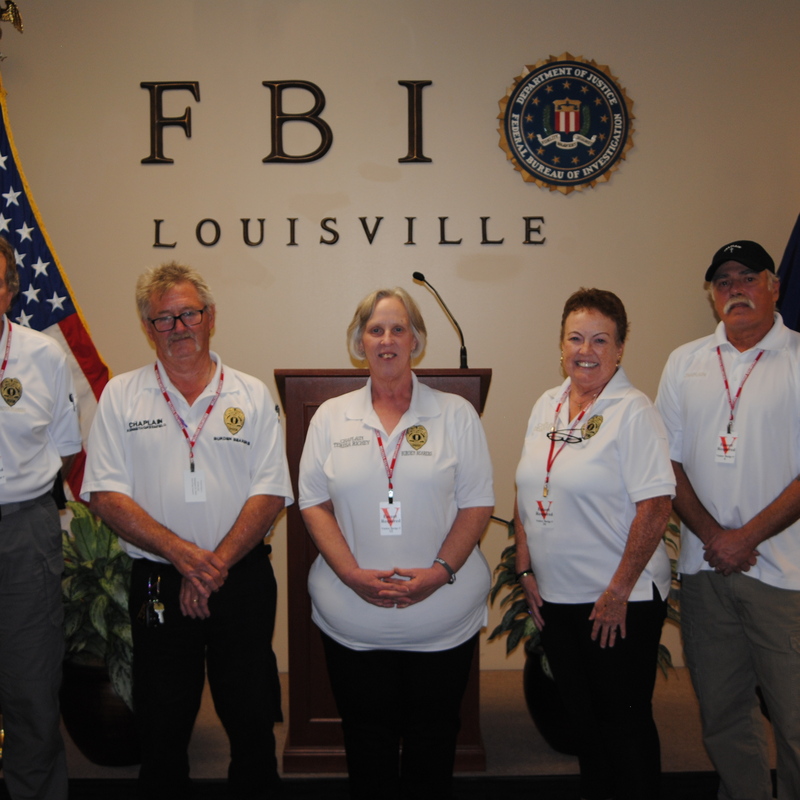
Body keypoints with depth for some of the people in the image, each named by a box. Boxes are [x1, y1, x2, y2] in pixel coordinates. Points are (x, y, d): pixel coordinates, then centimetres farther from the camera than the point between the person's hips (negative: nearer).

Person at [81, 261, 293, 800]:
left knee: (253, 724, 7)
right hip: (157, 585, 0)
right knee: (162, 730, 10)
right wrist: (183, 553, -16)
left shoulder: (252, 396, 4)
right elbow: (106, 495, -5)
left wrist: (215, 565, -13)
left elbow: (270, 494, -2)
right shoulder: (121, 396, 3)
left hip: (244, 581, 0)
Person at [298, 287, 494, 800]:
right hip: (353, 620, 1)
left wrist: (439, 571, -14)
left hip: (442, 616, -1)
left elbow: (477, 503, -1)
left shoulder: (456, 414, 2)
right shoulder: (331, 417, 7)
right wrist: (352, 574, -11)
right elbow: (314, 502, 3)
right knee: (366, 738, 13)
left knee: (433, 738, 10)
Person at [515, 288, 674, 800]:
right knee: (580, 715, 19)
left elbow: (656, 507, -17)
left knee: (625, 720, 7)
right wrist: (526, 569, 6)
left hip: (621, 602, -6)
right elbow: (527, 495, 12)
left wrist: (618, 592, -16)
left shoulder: (632, 411, -13)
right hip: (555, 598, 6)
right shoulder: (546, 406, 7)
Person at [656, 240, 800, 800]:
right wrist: (711, 533, -4)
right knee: (721, 711, 13)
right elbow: (669, 460, 8)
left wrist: (748, 536, -12)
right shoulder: (685, 363, 10)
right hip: (704, 566, 4)